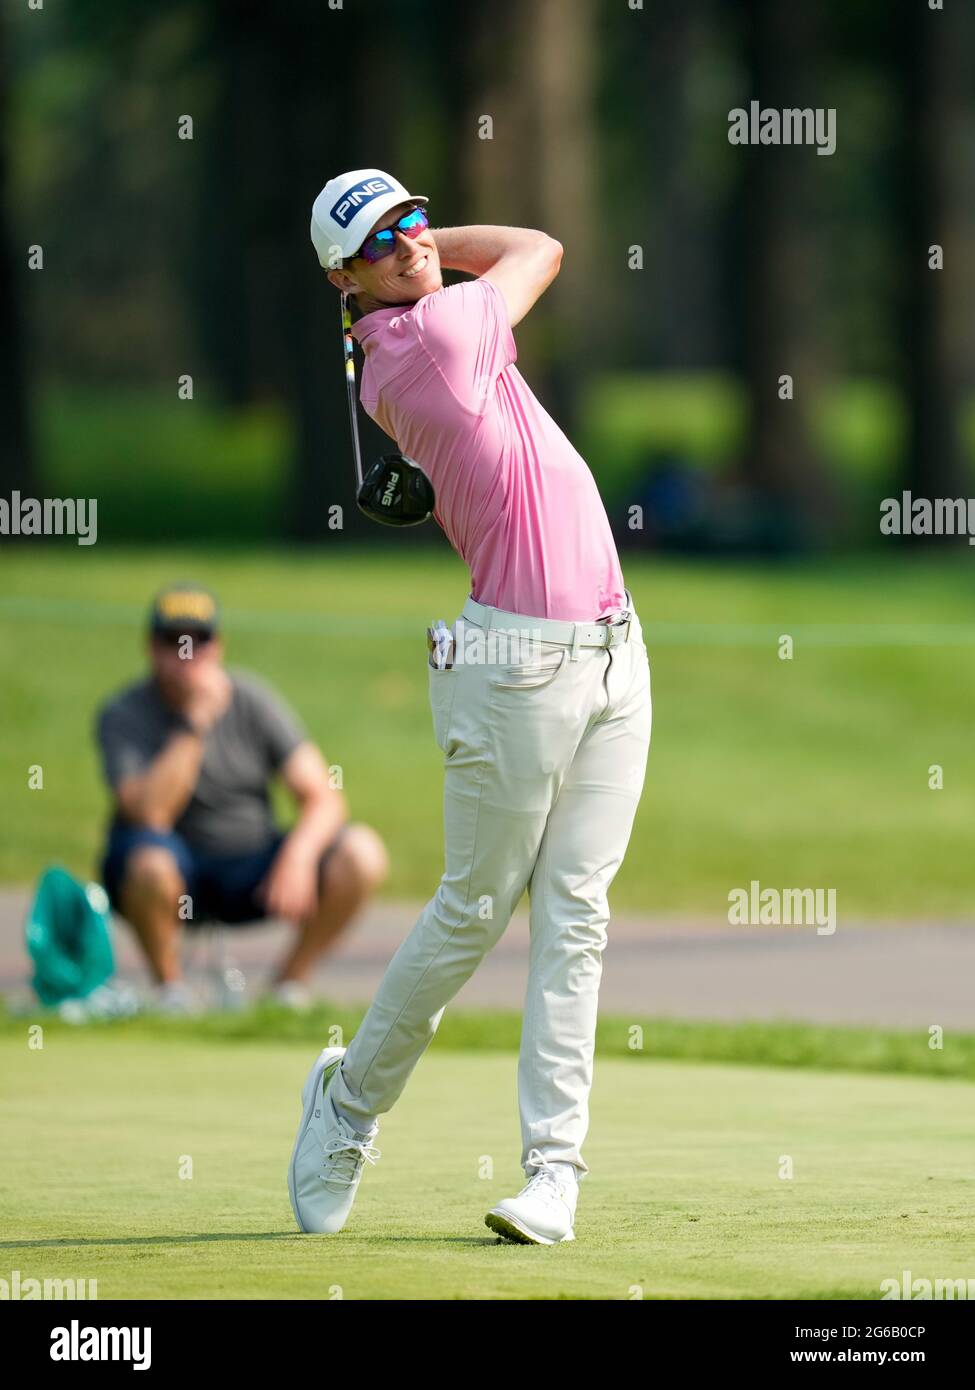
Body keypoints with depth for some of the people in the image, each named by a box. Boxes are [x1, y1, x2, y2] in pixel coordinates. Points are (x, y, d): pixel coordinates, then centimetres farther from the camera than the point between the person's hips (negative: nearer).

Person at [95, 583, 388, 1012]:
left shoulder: (251, 700, -4)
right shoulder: (123, 715, -12)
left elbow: (324, 799, -9)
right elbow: (148, 814, -28)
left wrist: (298, 855, -29)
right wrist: (195, 721, -30)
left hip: (251, 872, 3)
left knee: (362, 853, -19)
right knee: (149, 858, -39)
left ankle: (291, 982, -2)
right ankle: (169, 989, -12)